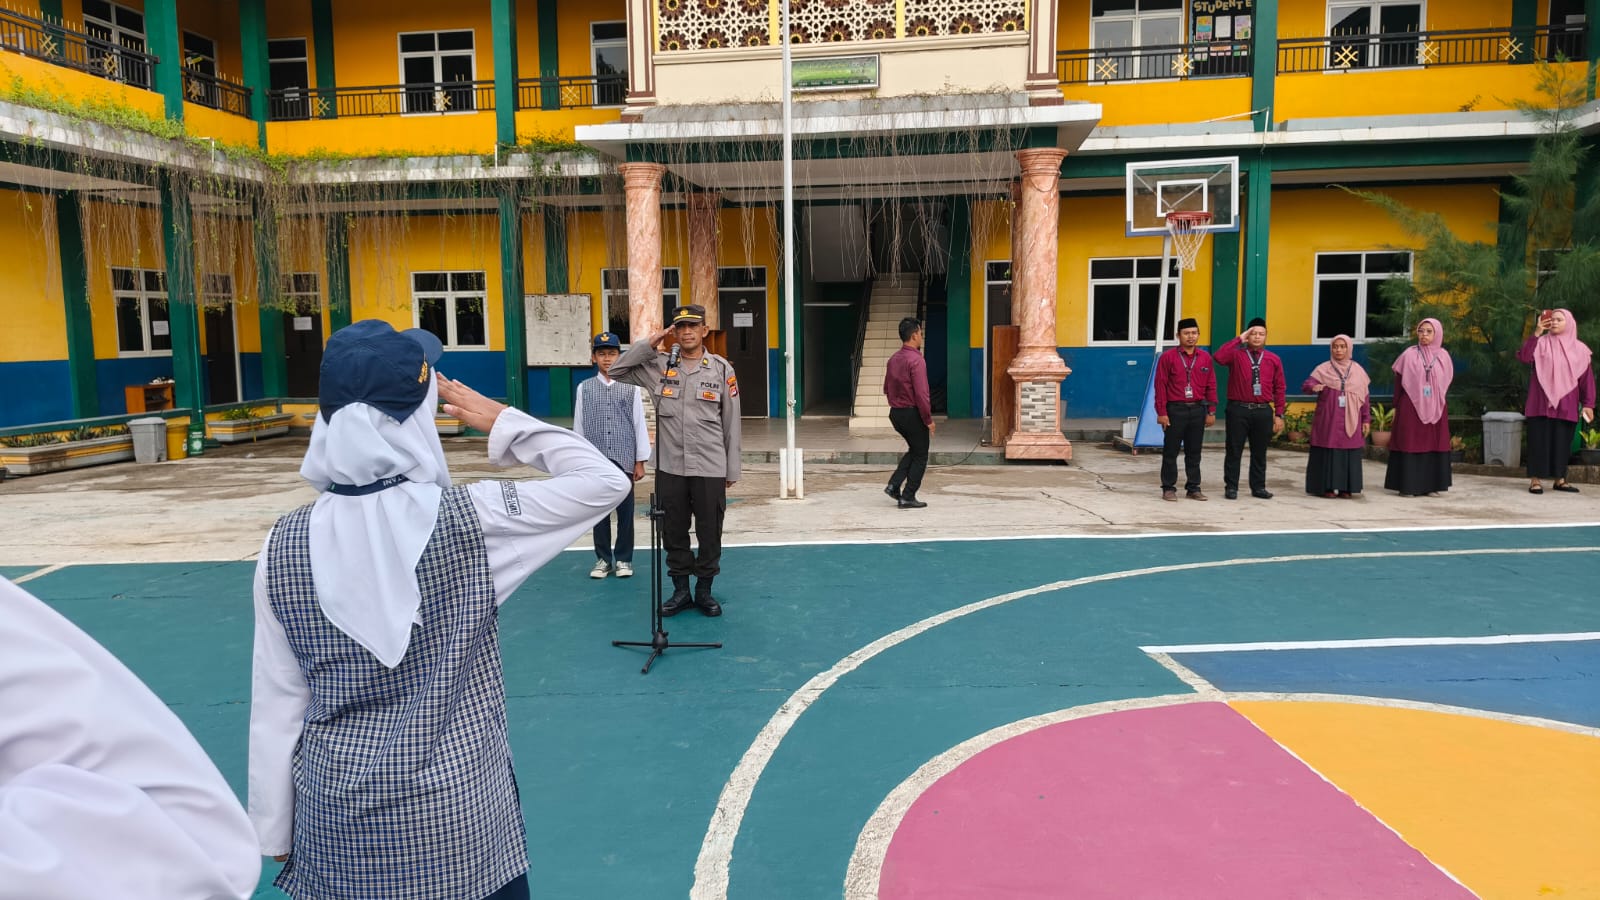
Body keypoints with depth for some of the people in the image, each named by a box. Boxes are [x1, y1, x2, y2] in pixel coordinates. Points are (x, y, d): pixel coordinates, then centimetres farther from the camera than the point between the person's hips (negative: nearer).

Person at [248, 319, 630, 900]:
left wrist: (275, 832, 10)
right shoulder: (468, 520, -19)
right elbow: (605, 481, -10)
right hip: (458, 819, -2)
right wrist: (502, 422, -4)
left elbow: (277, 707, -2)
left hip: (336, 826, 2)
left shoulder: (284, 546, -10)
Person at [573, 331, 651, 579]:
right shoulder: (584, 388, 3)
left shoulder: (630, 387, 1)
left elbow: (640, 424, 2)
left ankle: (623, 558, 18)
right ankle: (603, 559, 21)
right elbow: (579, 427, 6)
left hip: (624, 460, -1)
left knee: (625, 511, 5)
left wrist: (640, 461, 1)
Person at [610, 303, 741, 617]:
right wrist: (648, 344, -4)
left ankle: (704, 591, 23)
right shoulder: (659, 365, 4)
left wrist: (732, 470, 3)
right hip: (669, 468, 2)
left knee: (709, 533, 7)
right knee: (674, 532, 11)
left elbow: (731, 423, 2)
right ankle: (680, 591, 25)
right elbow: (617, 371, 6)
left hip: (710, 469, -1)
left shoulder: (721, 368, 0)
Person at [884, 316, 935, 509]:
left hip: (895, 413, 8)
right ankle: (908, 497, 8)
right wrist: (929, 419, -13)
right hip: (913, 413, -8)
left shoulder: (893, 359, 7)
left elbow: (886, 389, 14)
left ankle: (894, 485, 12)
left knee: (913, 450, 23)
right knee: (920, 456, 7)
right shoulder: (916, 360, -18)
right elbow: (921, 393, -21)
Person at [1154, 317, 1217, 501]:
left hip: (1198, 410, 3)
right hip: (1175, 410, -3)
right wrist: (1161, 412, -8)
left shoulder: (1205, 358, 7)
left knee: (1194, 452, 9)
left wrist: (1211, 411, 5)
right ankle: (1169, 488, 10)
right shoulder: (1168, 357, -2)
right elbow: (1161, 385, -4)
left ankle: (1193, 488, 17)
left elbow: (1211, 386, 9)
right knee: (1171, 451, 2)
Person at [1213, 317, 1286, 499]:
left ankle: (1258, 487, 21)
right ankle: (1231, 487, 10)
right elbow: (1219, 357, -21)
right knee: (1234, 450, 2)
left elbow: (1279, 389, 9)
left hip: (1263, 411, 3)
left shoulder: (1273, 359, 8)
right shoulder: (1236, 354, 2)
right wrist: (1239, 339, -13)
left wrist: (1279, 414, 4)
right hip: (1238, 410, -2)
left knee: (1259, 452, 10)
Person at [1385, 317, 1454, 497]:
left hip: (1435, 409, 3)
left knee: (1434, 444, 5)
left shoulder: (1443, 356, 7)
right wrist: (1397, 407, -2)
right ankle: (1407, 486, 1)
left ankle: (1431, 485, 11)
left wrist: (1444, 406, 7)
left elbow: (1447, 383, 11)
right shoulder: (1409, 355, -1)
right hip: (1411, 408, -3)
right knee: (1410, 444, -2)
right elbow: (1398, 382, 0)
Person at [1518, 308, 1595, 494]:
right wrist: (1536, 332, -19)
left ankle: (1559, 479, 13)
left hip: (1566, 404, 2)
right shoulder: (1541, 343, 2)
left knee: (1562, 441, 5)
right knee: (1539, 439, -4)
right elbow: (1524, 357, -17)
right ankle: (1536, 479, -3)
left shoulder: (1579, 349, 7)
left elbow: (1587, 378, 6)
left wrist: (1588, 404, 1)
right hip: (1542, 402, -2)